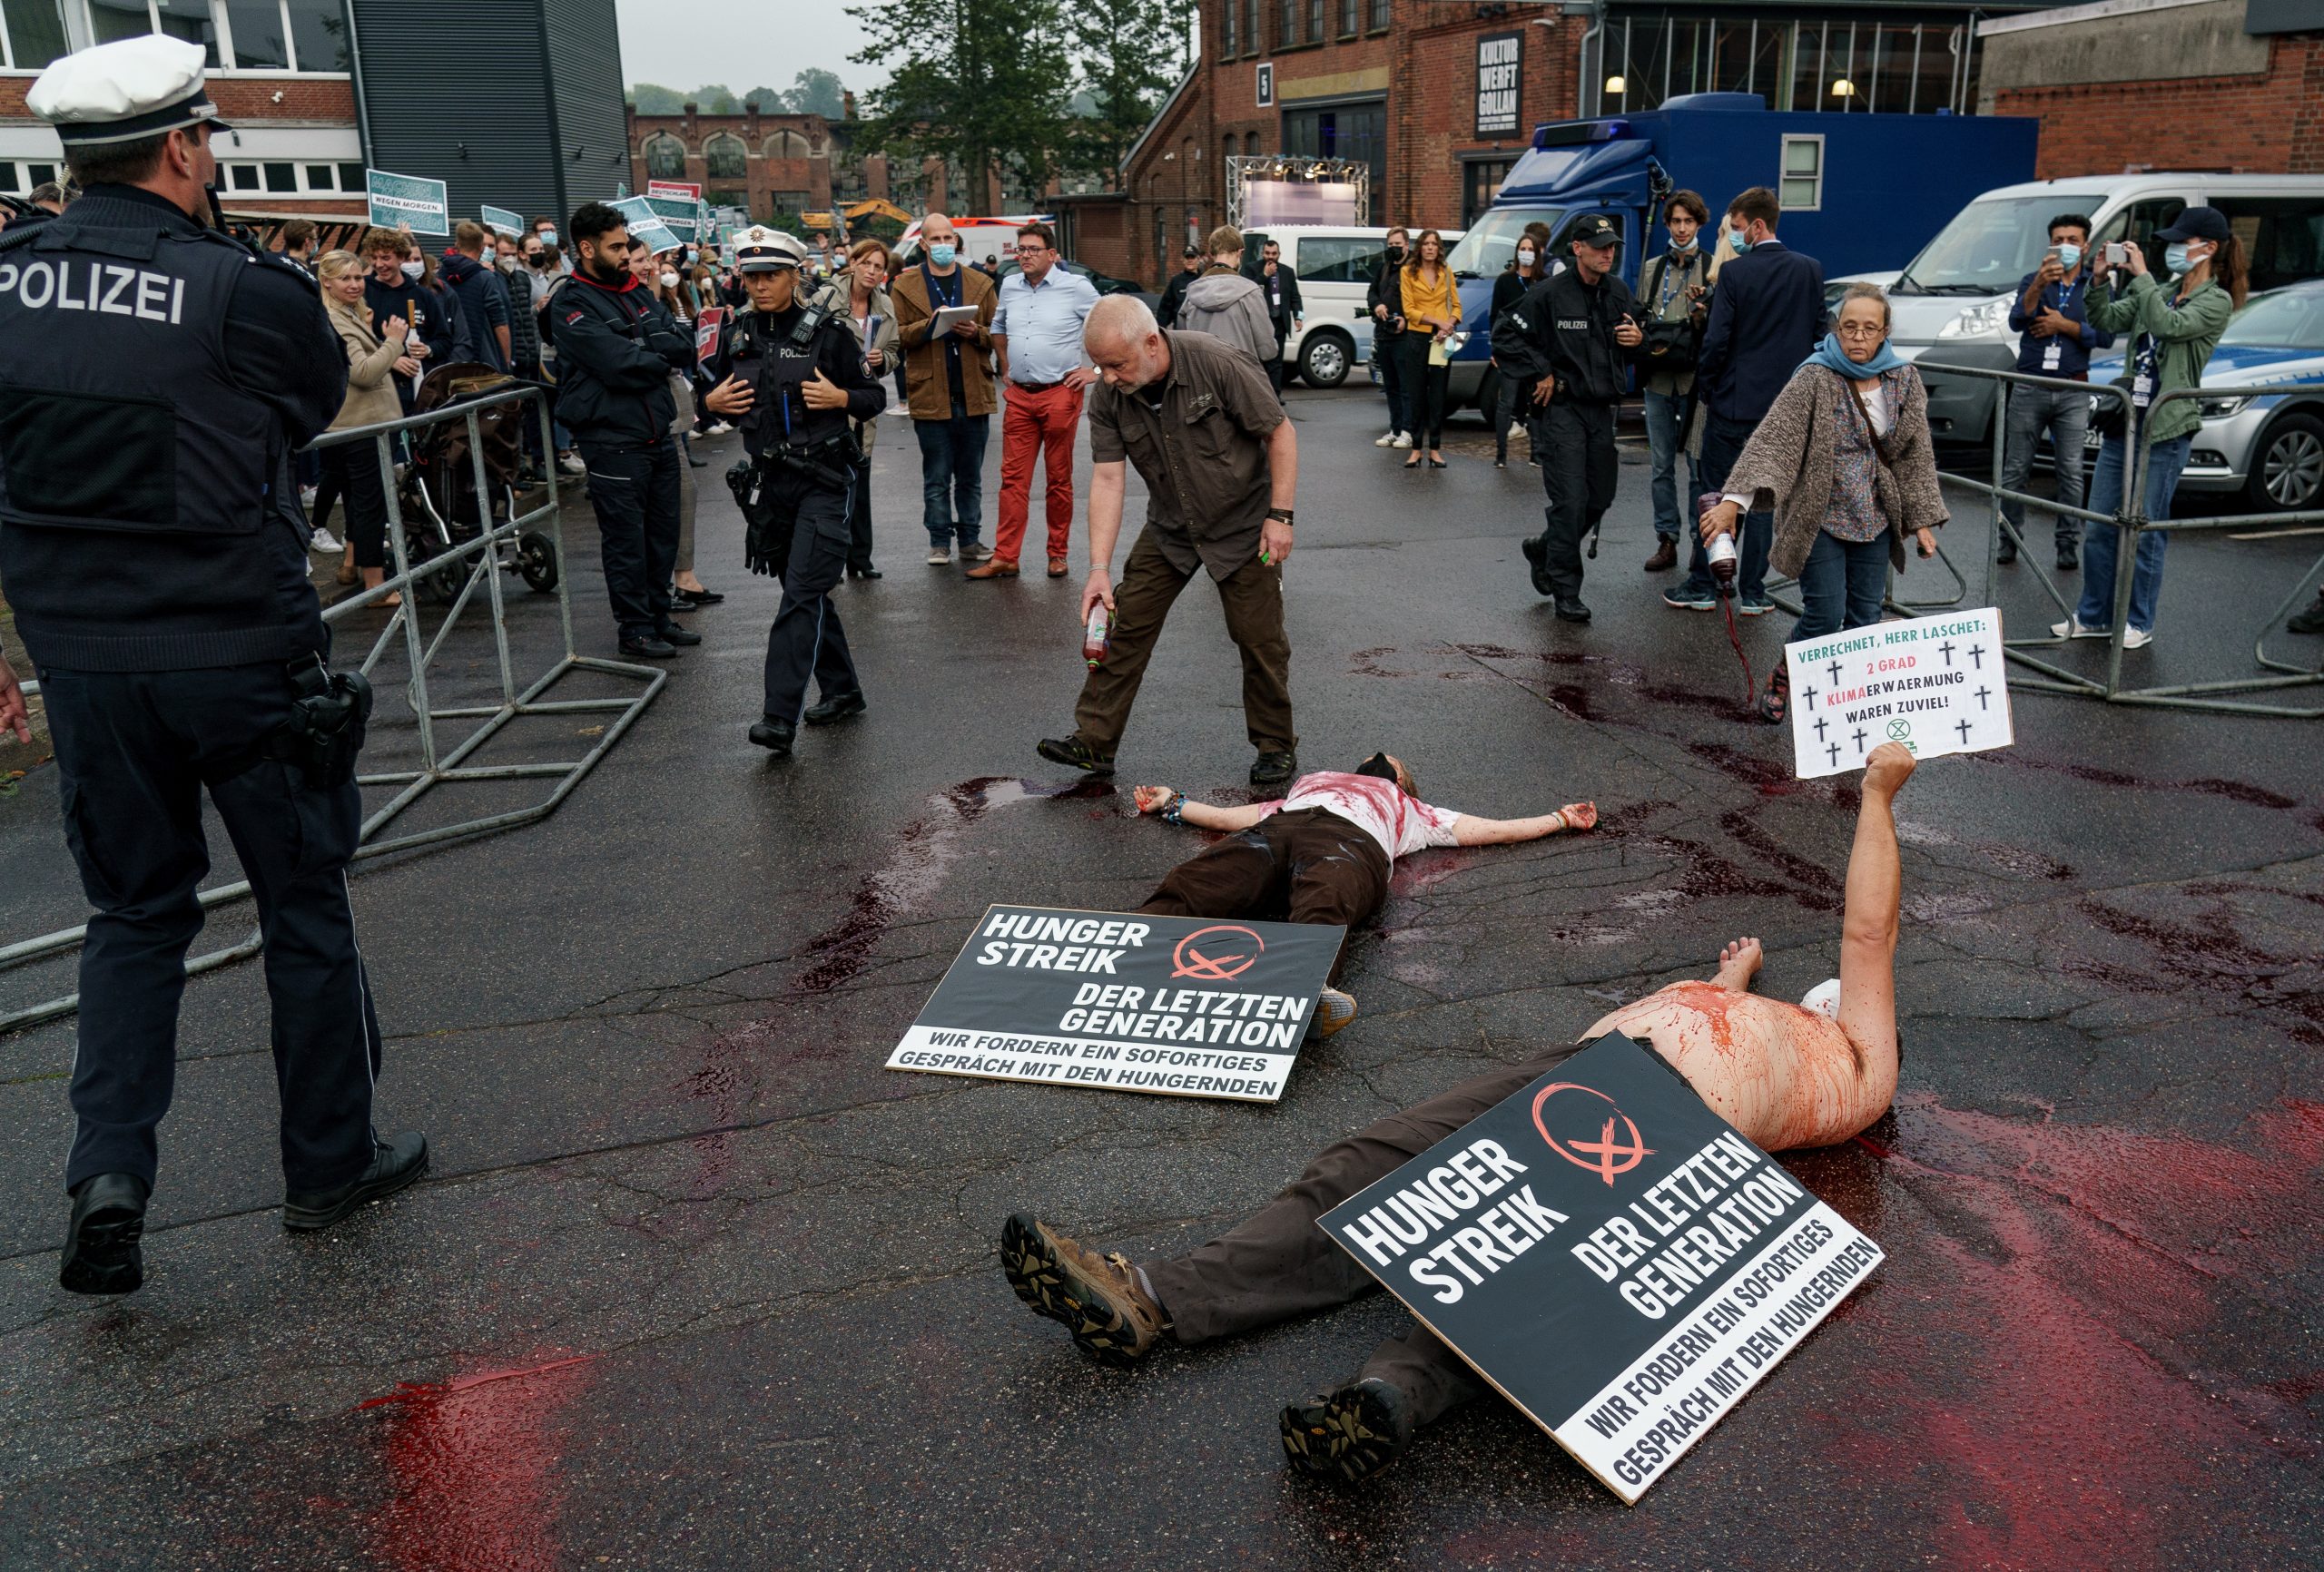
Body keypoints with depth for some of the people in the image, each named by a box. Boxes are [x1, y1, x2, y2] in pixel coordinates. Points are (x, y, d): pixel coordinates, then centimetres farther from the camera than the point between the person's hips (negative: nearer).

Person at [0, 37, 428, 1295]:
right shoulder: (244, 294, -14)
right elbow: (321, 402, 6)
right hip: (244, 659, -4)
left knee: (135, 910, 19)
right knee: (304, 906, 12)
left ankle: (107, 1173, 7)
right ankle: (329, 1164, 24)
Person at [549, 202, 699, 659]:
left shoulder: (636, 293, 14)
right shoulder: (571, 306, -9)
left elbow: (684, 347, 3)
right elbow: (620, 366, -21)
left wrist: (644, 349, -14)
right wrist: (663, 360, -4)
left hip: (658, 433, 7)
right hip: (612, 441, -7)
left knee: (663, 531, 14)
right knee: (626, 539, 0)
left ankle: (658, 616, 27)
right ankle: (635, 628, 11)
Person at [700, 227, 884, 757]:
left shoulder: (828, 331, -5)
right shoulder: (735, 335, 8)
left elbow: (875, 396, 1)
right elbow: (710, 389, 21)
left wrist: (840, 398, -18)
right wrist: (713, 401, -1)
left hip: (823, 479, -5)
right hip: (768, 480, 6)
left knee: (803, 593, -13)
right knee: (806, 590, 14)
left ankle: (780, 717, -17)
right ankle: (842, 691, 29)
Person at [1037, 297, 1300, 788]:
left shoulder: (1217, 364, -26)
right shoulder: (1108, 399, -13)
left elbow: (1280, 433, -18)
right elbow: (1107, 479, -14)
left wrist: (1279, 515, -20)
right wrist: (1099, 568, -21)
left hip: (1243, 523, -4)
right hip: (1170, 528, 4)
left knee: (1260, 638, 0)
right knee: (1126, 627, 0)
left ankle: (1276, 746, 19)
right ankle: (1094, 742, 9)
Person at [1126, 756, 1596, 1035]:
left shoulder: (1410, 810, 44)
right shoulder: (1312, 781, 49)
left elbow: (1485, 829, 42)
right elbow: (1231, 818, 47)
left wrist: (1560, 818, 44)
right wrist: (1172, 803, 51)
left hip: (1350, 842, -2)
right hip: (1275, 831, 2)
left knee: (1322, 913, -43)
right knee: (1188, 888, -36)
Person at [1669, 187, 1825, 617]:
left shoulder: (1734, 272, -11)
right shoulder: (1811, 270, 3)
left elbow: (1716, 340, -12)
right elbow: (1818, 334, 8)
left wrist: (1705, 388, 2)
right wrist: (1799, 384, 17)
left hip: (1732, 402, -4)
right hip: (1785, 404, 4)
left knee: (1713, 493, 7)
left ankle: (1702, 586, 11)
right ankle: (1753, 592, 10)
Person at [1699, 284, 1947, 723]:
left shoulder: (1904, 381, 3)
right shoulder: (1814, 379, -13)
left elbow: (1917, 454, 9)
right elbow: (1771, 438, -22)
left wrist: (1923, 519, 6)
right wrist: (1734, 499, -34)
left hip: (1875, 519, 5)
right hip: (1820, 517, -5)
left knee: (1865, 617, 5)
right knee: (1825, 615, -7)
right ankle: (1782, 684, 17)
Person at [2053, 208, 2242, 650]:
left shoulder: (2216, 302, -6)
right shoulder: (2160, 293, 14)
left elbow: (2169, 325, -21)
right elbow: (2108, 320, 9)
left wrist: (2140, 276, -19)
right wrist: (2101, 279, -6)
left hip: (2165, 430, -6)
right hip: (2123, 420, 7)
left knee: (2147, 530, -1)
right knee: (2098, 526, 7)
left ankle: (2139, 622, 10)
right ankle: (2094, 616, 17)